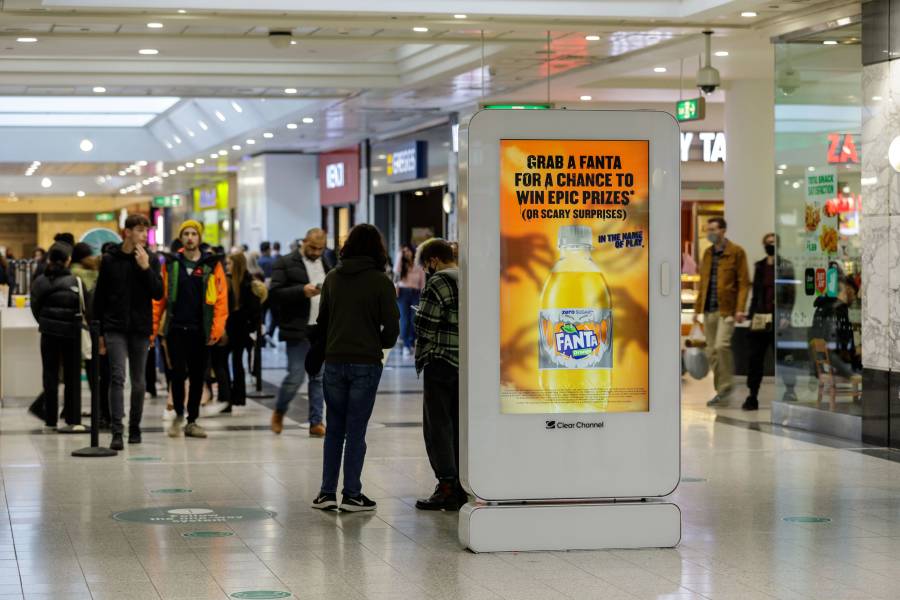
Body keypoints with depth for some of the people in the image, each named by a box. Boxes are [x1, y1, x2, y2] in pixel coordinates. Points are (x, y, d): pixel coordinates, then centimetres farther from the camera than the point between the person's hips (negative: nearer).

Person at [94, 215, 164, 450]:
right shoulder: (109, 259, 2)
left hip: (140, 329, 2)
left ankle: (135, 427, 23)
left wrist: (145, 267, -17)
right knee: (117, 377, -11)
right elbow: (99, 298, 5)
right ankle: (117, 432, -16)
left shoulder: (151, 259, 3)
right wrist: (99, 332, 3)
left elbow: (158, 294, -6)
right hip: (114, 329, -1)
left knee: (139, 382, 8)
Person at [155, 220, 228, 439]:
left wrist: (217, 328, -12)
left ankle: (192, 421, 17)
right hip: (175, 328, 0)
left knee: (197, 376, 6)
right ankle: (179, 414, 15)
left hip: (200, 331, 0)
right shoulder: (171, 263, 6)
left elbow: (221, 298, -3)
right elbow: (160, 296, 3)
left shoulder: (212, 265, 3)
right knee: (178, 372, -7)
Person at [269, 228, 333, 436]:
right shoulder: (285, 263, -2)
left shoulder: (326, 265, 16)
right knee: (296, 376, -6)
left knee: (319, 377, 5)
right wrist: (302, 291, -21)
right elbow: (274, 294, -11)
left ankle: (316, 422, 9)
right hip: (298, 331, -5)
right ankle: (279, 412, 18)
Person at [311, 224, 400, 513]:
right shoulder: (380, 281, -7)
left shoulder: (332, 278, 4)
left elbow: (322, 320, 10)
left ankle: (327, 492, 10)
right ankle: (351, 495, 6)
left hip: (334, 362, 3)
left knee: (334, 429, 12)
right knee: (356, 430, 3)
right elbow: (392, 327, -8)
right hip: (366, 363, -3)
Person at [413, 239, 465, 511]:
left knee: (438, 425, -1)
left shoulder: (439, 282, -12)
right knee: (460, 426, 13)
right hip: (469, 365, 7)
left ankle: (447, 487, -5)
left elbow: (424, 325, -13)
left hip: (441, 362, -7)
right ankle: (461, 486, 15)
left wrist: (422, 353, 4)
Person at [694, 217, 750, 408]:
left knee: (722, 346, -19)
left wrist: (740, 309, -15)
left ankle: (726, 390, -9)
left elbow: (744, 282, -6)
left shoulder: (736, 252, -2)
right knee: (712, 350, 6)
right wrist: (697, 308, 16)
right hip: (709, 310, 7)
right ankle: (721, 391, 15)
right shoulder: (707, 253, 16)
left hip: (726, 309, -7)